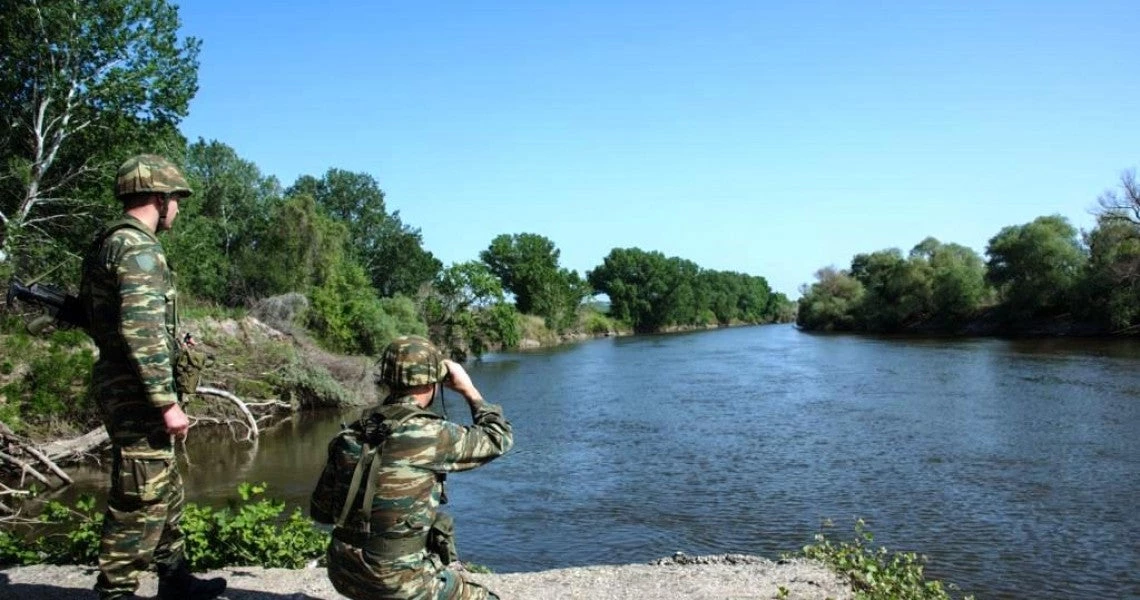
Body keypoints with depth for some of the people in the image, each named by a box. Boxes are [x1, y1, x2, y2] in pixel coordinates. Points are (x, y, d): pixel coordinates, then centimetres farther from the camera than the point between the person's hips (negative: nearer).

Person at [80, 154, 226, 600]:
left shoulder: (106, 244, 13)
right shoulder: (139, 249, -18)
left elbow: (89, 312, 21)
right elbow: (141, 331, -26)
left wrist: (173, 338, 24)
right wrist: (167, 402, -24)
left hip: (118, 383, 11)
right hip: (137, 394, -11)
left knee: (166, 489, 19)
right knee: (141, 499, -2)